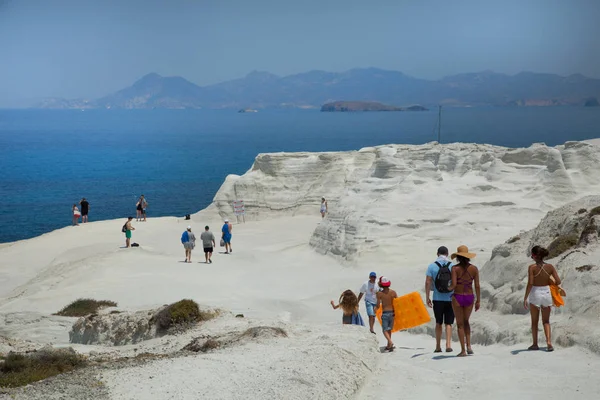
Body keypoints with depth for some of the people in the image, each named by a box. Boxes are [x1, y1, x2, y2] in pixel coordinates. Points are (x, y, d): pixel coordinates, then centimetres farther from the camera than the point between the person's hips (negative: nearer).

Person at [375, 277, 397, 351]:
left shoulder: (379, 293, -8)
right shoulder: (393, 292, -2)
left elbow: (378, 306, -6)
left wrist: (375, 308, 16)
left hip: (385, 313, -4)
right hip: (392, 312, 4)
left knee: (385, 330, 0)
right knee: (389, 329, 19)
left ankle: (390, 342, -25)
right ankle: (388, 345, 24)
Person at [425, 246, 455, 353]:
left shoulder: (432, 266, -2)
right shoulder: (452, 266, -1)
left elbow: (428, 283, -5)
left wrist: (427, 298, 1)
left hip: (438, 299, 0)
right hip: (450, 299, 0)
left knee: (438, 323, 13)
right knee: (448, 323, 6)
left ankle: (438, 346, 13)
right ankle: (448, 345, -6)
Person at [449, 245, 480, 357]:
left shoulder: (455, 268, -11)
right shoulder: (474, 268, -1)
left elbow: (454, 284, -18)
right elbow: (477, 286, -1)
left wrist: (449, 288, 4)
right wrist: (478, 301, 6)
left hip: (457, 297, -3)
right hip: (469, 297, 3)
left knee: (460, 324, 8)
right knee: (466, 321, 23)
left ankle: (463, 350, 6)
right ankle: (468, 345, 9)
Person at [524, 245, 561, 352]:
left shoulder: (532, 267, -13)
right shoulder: (550, 267, -3)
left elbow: (530, 284, -18)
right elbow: (558, 281, -4)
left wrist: (525, 298, -13)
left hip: (535, 294, -3)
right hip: (547, 293, 3)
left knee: (534, 321, 14)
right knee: (546, 321, 13)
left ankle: (535, 344, 18)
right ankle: (549, 342, -4)